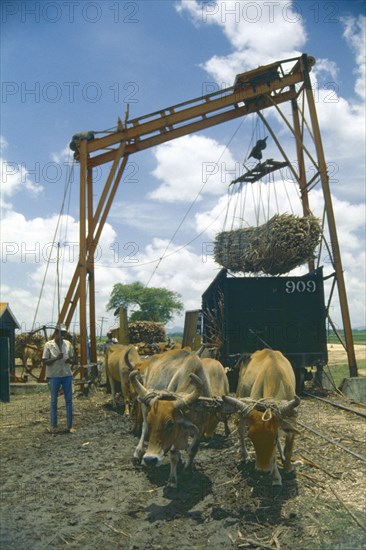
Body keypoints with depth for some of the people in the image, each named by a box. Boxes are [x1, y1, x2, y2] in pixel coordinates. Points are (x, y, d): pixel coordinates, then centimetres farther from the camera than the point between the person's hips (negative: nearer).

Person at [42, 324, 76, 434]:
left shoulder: (68, 344, 2)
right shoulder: (48, 345, -7)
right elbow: (45, 362, -8)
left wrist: (70, 360, -14)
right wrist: (56, 358, -24)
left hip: (67, 375, 3)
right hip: (54, 376, -3)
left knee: (69, 400, 5)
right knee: (54, 401, 7)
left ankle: (70, 425, 12)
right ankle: (53, 425, 17)